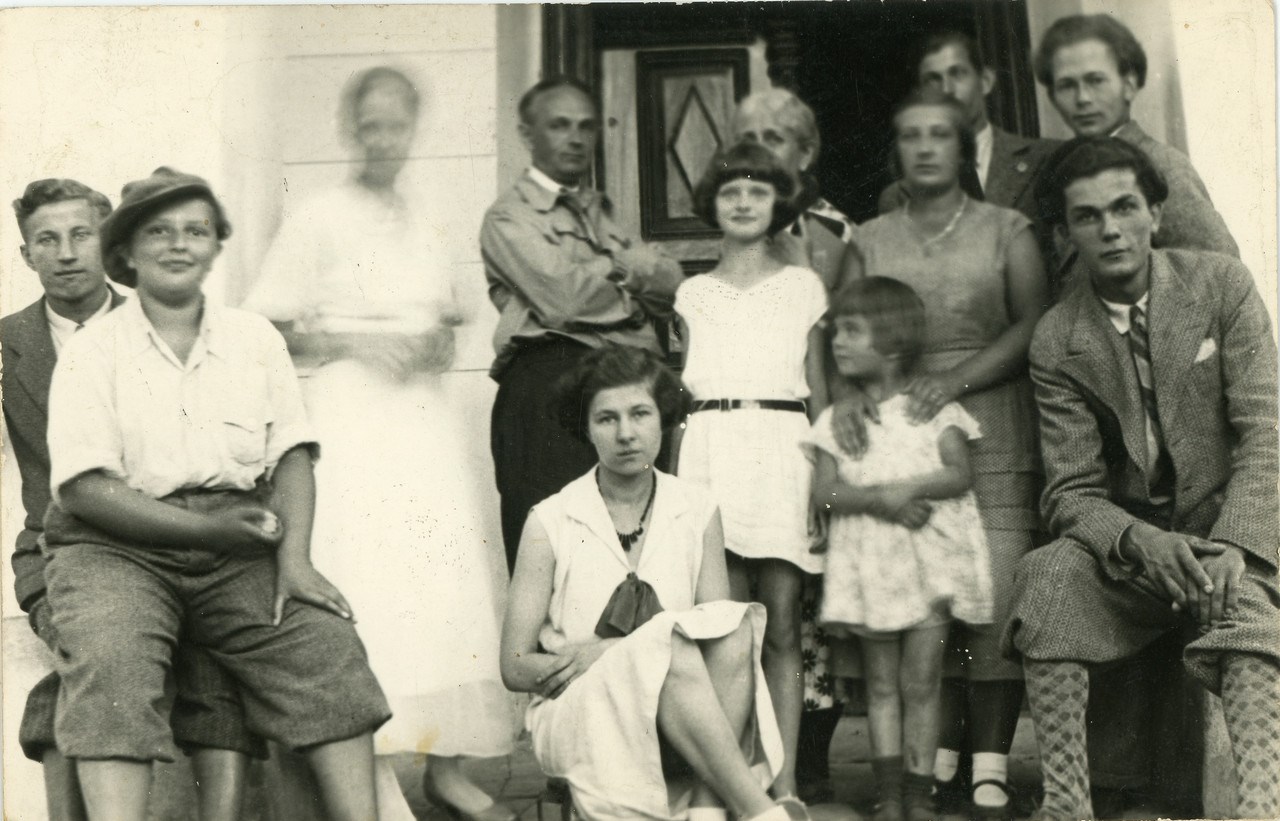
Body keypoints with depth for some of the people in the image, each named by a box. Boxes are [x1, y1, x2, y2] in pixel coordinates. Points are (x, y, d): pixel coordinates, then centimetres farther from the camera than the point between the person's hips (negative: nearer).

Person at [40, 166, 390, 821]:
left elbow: (292, 456, 10)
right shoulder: (91, 352, 3)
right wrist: (206, 529, -16)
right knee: (109, 663, -33)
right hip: (119, 544, -3)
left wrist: (293, 557, -8)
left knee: (326, 644, -21)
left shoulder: (256, 339, 15)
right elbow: (84, 489, -6)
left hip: (237, 546, 3)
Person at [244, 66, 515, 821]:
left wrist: (440, 346, 5)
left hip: (425, 413, 5)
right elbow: (269, 331, -3)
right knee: (371, 581, -12)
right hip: (353, 412, -5)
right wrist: (354, 342, -12)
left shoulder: (424, 224, 15)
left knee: (448, 575, 0)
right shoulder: (320, 220, 0)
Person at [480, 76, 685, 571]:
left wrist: (606, 270, -2)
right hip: (549, 381, -6)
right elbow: (561, 296, -11)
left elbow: (673, 283, 13)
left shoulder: (605, 215, 27)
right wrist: (627, 275, 6)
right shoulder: (509, 217, 6)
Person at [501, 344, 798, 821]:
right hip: (575, 713, -3)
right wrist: (643, 652, -14)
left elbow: (719, 634, -1)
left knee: (736, 622, -27)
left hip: (678, 719, 3)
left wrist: (610, 651, -14)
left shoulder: (697, 513, 8)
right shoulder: (550, 523, 0)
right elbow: (516, 668, -2)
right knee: (669, 640, -32)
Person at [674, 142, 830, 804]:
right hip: (712, 449, 1)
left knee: (781, 627, -4)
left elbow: (819, 389, 12)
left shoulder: (803, 286, 14)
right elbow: (685, 393, 15)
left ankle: (784, 782, -2)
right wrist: (674, 478, 6)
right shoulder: (693, 294, 16)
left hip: (782, 451, -1)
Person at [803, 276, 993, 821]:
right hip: (870, 562, 2)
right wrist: (879, 500, -17)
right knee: (881, 683, 5)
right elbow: (824, 493, -3)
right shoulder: (838, 419, 8)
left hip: (930, 556, -2)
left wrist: (906, 488, -17)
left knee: (921, 681, -1)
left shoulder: (933, 407, 4)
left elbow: (960, 475, -5)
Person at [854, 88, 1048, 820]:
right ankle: (940, 762, 2)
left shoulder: (1007, 230, 10)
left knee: (996, 595, -10)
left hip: (993, 426, -2)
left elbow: (1032, 326, -2)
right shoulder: (870, 241, 15)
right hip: (898, 429, 2)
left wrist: (954, 381, -13)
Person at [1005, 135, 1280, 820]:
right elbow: (1073, 492, -4)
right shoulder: (1057, 341, 1)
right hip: (1129, 539, 1)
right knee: (1051, 575, -29)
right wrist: (1141, 542, -27)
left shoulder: (1222, 284, -1)